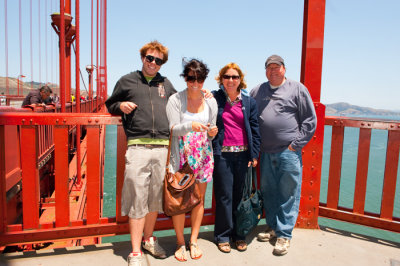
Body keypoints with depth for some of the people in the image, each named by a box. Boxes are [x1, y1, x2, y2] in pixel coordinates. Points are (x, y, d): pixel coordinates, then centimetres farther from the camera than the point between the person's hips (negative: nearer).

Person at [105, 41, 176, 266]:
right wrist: (121, 106, -2)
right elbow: (110, 104, 19)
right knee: (137, 198, -3)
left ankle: (149, 239, 32)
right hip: (137, 148, -3)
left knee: (156, 196, 11)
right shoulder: (127, 81, 13)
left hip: (163, 148, 3)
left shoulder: (166, 83, 20)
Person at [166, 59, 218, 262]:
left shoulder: (210, 102, 6)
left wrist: (212, 132, -12)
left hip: (203, 156, 3)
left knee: (199, 199, 9)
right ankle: (180, 242, 19)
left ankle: (193, 241, 24)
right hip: (182, 155, -3)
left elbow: (212, 129, 12)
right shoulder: (175, 100, -3)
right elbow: (173, 129, -9)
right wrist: (190, 125, -28)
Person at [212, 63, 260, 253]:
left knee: (239, 195, 10)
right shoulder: (214, 98, 1)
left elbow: (254, 130, 9)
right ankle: (223, 236, 20)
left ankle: (238, 233, 26)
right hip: (222, 154, -2)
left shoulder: (249, 102, 8)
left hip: (243, 154, 3)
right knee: (224, 196, 4)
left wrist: (254, 155, 5)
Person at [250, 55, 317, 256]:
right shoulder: (258, 91, 13)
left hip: (288, 152, -4)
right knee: (268, 192, 14)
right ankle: (272, 226, 31)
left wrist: (296, 144, -5)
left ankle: (284, 234, 14)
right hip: (266, 153, 4)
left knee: (288, 194, 2)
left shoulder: (297, 89, 3)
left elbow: (310, 120, 2)